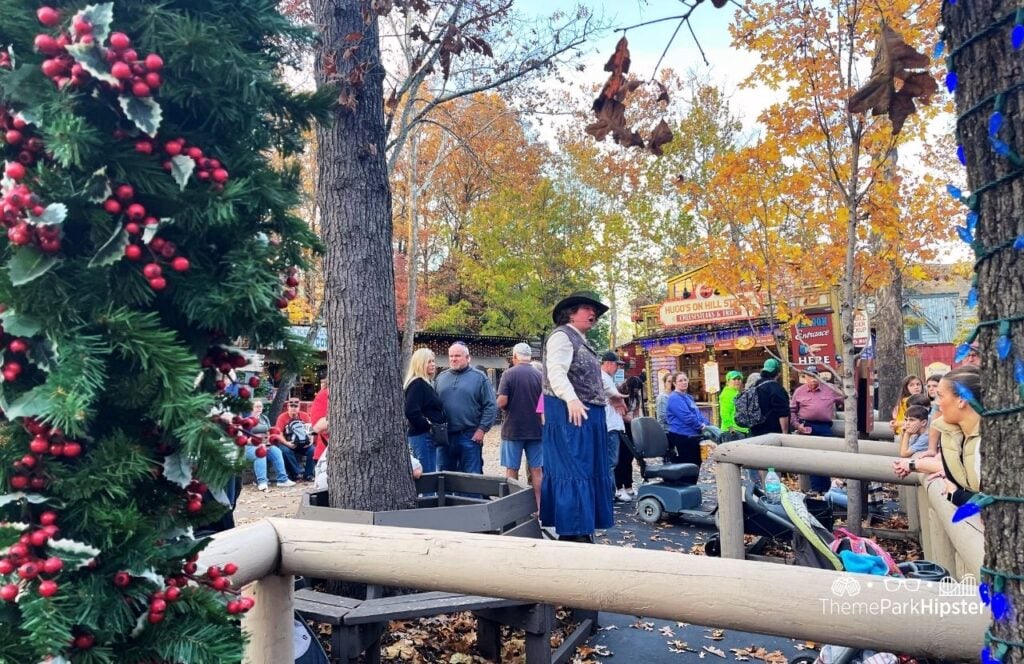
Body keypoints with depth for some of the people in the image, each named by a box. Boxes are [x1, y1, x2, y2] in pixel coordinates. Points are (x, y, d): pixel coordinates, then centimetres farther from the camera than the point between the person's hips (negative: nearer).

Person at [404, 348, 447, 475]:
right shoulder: (417, 384, -14)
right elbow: (411, 412, -24)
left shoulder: (426, 383, 16)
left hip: (427, 436, 10)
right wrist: (427, 426, -15)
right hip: (422, 436, -10)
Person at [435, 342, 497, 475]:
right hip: (445, 436, 4)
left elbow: (491, 406, -3)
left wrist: (482, 429, -9)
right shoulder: (441, 378, 12)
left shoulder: (479, 377, 0)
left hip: (470, 437, -4)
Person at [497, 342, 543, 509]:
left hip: (513, 429, -2)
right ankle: (538, 507, 14)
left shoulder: (509, 374, -9)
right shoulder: (539, 375, -1)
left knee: (512, 470, 7)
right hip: (536, 429, 3)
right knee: (536, 469, 10)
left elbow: (501, 402, -15)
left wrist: (508, 408, 6)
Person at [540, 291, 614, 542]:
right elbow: (556, 372, -22)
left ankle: (581, 529, 20)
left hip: (589, 414, 11)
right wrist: (571, 400, -35)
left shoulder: (582, 342, 22)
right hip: (569, 413, -10)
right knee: (573, 472, -11)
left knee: (588, 471, 12)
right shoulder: (561, 336, -8)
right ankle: (573, 533, -8)